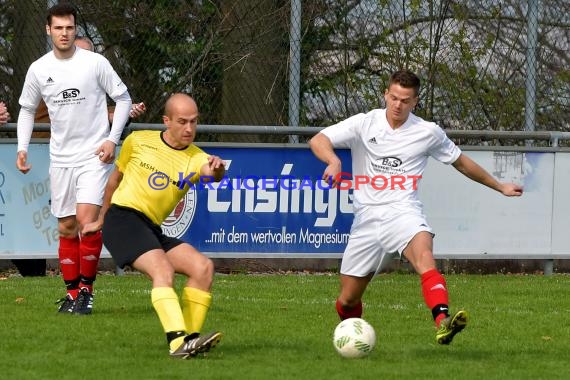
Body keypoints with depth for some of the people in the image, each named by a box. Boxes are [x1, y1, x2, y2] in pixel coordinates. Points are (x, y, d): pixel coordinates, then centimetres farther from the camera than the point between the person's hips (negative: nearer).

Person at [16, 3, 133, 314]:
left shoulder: (95, 63, -6)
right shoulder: (38, 70, 3)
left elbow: (123, 98, 2)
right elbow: (27, 109, 17)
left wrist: (112, 139, -7)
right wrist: (22, 148, 4)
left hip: (94, 155, -4)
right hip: (61, 157, 4)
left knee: (87, 220, -17)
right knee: (66, 228, 6)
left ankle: (86, 289, -5)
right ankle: (71, 292, 16)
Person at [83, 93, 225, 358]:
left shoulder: (196, 158, 4)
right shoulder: (138, 142, 3)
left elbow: (209, 174, -21)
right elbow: (115, 179, 20)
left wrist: (216, 171, -46)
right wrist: (101, 219, 28)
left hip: (152, 230, 5)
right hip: (123, 218, -5)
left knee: (203, 267, -13)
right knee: (163, 270, -28)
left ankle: (190, 337, -10)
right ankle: (177, 340, -42)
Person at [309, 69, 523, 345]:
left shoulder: (428, 132, 7)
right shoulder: (364, 124, 3)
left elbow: (460, 162, 23)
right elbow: (318, 141, -6)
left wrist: (499, 187, 30)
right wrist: (333, 161, -29)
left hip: (402, 211, -1)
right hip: (367, 216, 1)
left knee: (424, 255, -35)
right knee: (348, 299, 3)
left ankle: (443, 323, -55)